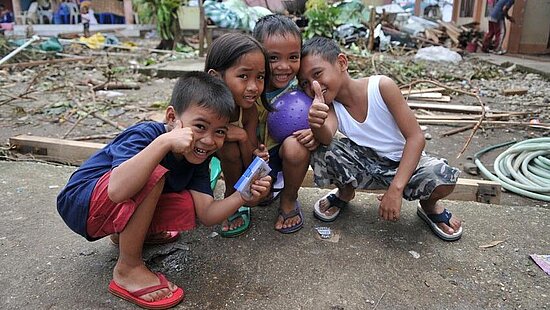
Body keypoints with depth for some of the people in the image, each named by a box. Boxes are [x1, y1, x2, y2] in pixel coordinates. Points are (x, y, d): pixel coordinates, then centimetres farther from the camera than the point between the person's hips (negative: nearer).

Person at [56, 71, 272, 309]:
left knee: (187, 207, -14)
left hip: (123, 211, 7)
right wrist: (164, 141, -48)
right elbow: (117, 191, -46)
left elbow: (206, 214, -12)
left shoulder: (197, 155, -6)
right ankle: (128, 270, -14)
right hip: (80, 205, -7)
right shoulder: (145, 135, -27)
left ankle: (127, 234, 14)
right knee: (153, 175, -32)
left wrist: (242, 197, -29)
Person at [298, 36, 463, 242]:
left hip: (402, 163, -2)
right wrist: (317, 124, -59)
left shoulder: (381, 86, -20)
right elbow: (326, 137, -34)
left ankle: (430, 206, 6)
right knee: (322, 153, -25)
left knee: (444, 179, -32)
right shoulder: (330, 106, -11)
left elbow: (415, 137, -21)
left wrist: (395, 189, -29)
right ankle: (345, 192, 8)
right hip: (364, 165, 2)